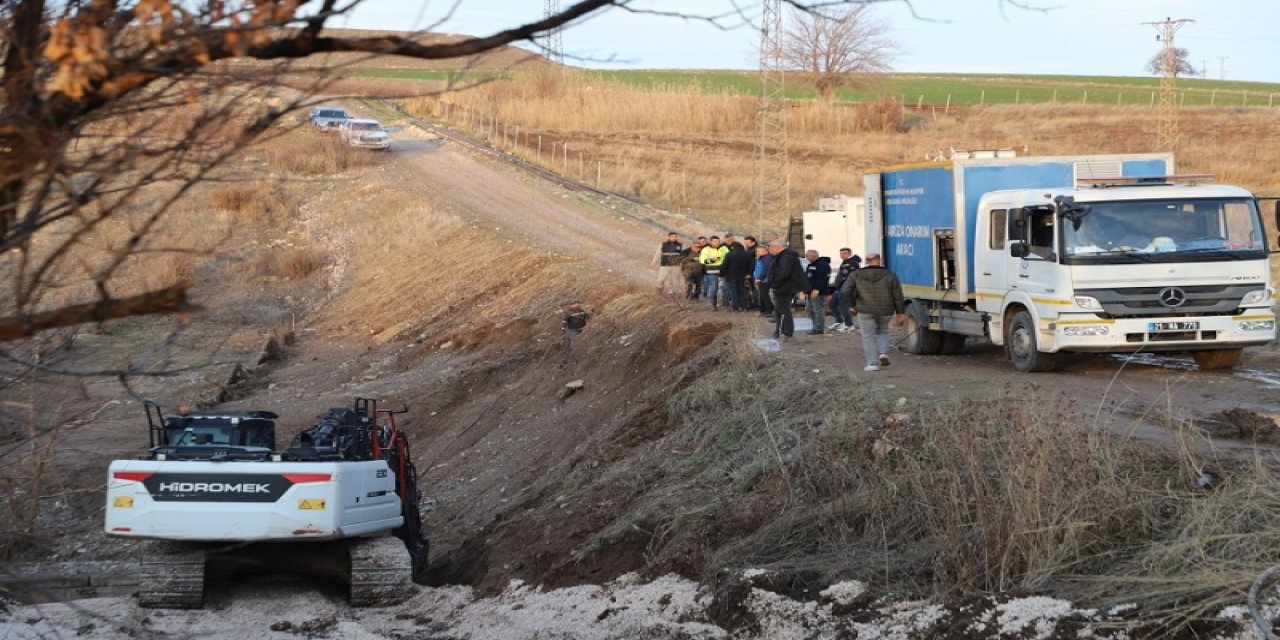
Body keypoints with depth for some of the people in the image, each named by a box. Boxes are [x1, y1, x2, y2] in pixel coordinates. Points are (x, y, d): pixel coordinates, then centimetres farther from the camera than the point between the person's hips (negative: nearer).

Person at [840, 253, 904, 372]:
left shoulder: (857, 275, -6)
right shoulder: (890, 276, -8)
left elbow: (845, 291, -10)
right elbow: (898, 296, -6)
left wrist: (854, 304, 5)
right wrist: (899, 312, 5)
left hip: (865, 310, -1)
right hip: (886, 311, 1)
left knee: (868, 336, 8)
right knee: (882, 331, 24)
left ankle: (872, 363, -1)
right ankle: (883, 353, 4)